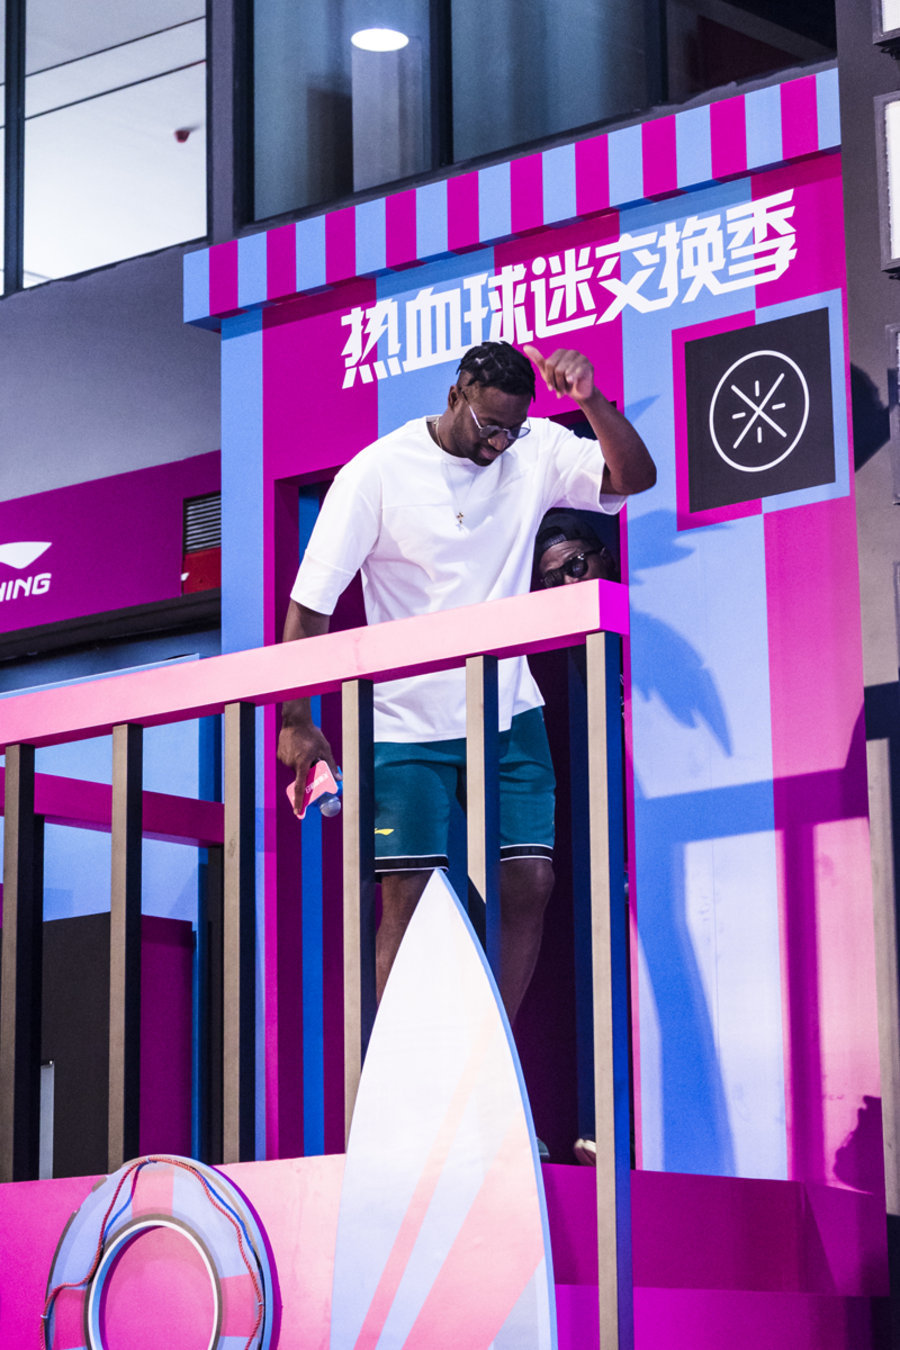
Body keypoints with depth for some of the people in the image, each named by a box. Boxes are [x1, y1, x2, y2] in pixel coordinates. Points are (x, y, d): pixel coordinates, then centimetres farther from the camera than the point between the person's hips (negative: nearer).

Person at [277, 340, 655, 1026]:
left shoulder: (537, 451, -1)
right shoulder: (377, 472, -10)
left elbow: (635, 476, -11)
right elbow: (311, 601, -8)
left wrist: (591, 400, -27)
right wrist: (296, 722, -11)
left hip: (509, 713, 4)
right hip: (409, 721, -3)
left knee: (530, 883, -3)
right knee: (409, 898, -6)